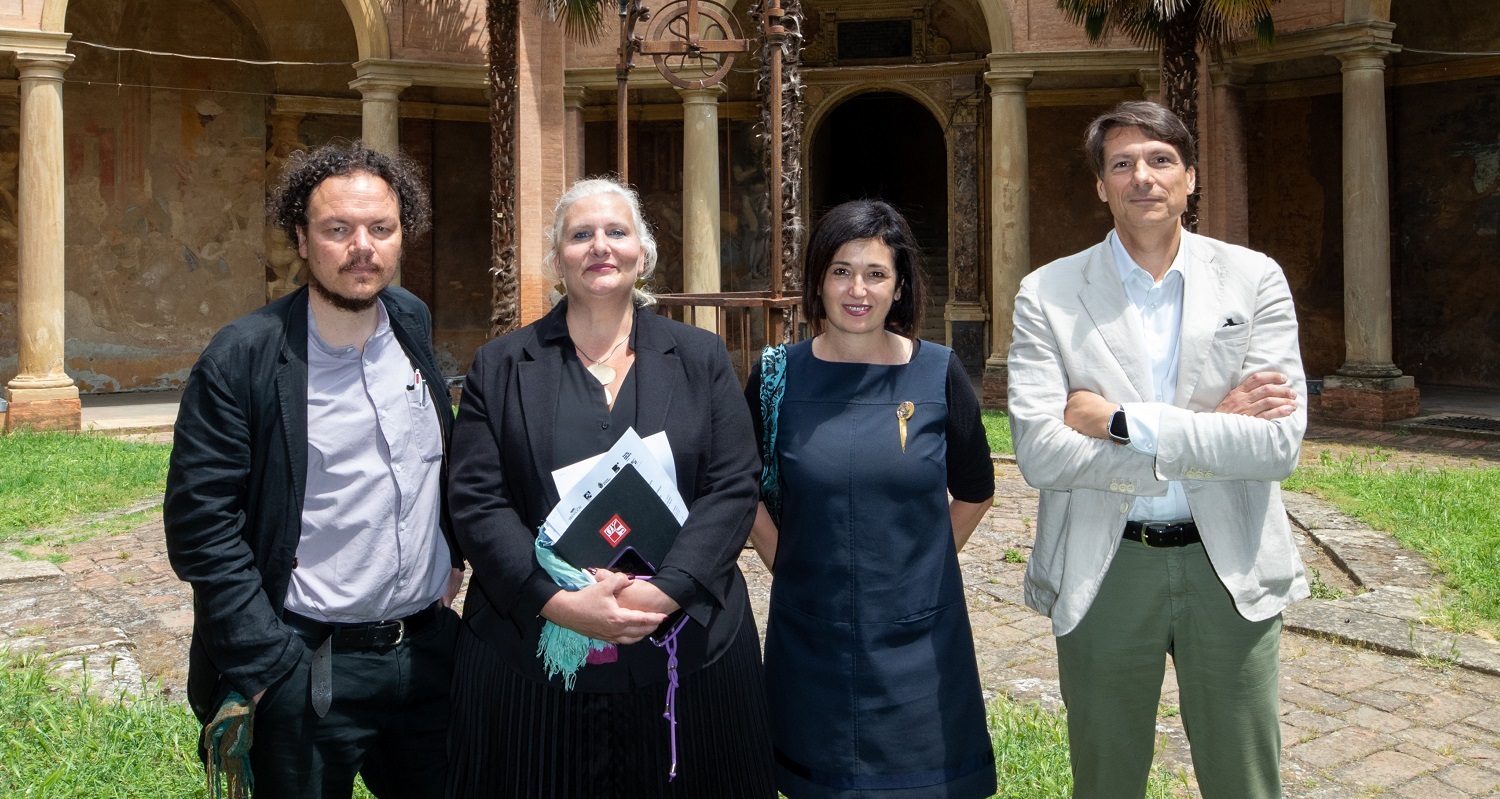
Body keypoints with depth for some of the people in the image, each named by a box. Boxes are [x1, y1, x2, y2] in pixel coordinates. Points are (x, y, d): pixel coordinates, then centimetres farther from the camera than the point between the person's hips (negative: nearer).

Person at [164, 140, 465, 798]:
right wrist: (270, 668, -16)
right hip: (305, 672, -5)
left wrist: (453, 550, 9)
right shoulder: (243, 358, -13)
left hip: (429, 651, 5)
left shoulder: (411, 323, 3)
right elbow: (199, 522, -14)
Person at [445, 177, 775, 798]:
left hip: (687, 653, 1)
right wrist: (559, 603, -15)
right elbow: (476, 501, -3)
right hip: (531, 656, 0)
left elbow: (734, 487, -3)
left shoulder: (701, 358, 6)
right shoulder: (499, 367, 5)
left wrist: (664, 591, -15)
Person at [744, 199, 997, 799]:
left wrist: (923, 564, 5)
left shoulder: (937, 373, -4)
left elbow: (975, 491, 8)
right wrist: (784, 563, 3)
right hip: (810, 636, 0)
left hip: (917, 638, 0)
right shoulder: (780, 375, -4)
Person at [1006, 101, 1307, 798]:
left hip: (1230, 567, 1)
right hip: (1102, 574, 0)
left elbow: (1279, 442, -13)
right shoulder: (1048, 294, -5)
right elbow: (1039, 453, -15)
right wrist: (1208, 430, -15)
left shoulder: (1255, 279, -1)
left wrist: (1121, 422, -18)